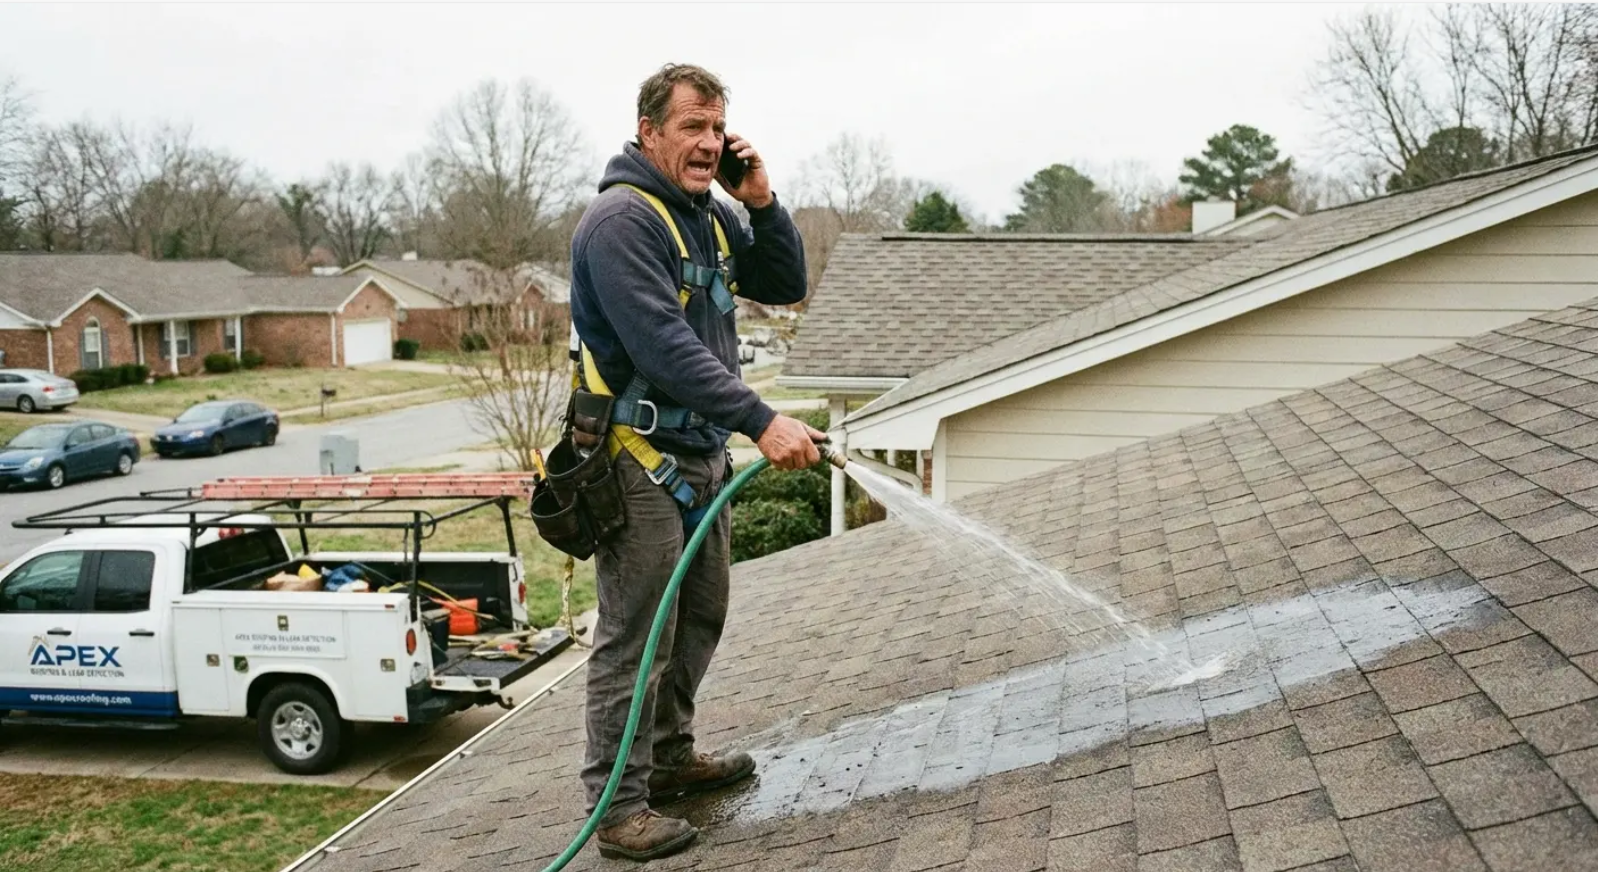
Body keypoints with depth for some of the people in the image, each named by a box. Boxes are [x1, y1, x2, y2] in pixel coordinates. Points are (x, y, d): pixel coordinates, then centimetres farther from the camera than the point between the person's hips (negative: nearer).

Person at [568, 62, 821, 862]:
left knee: (699, 619, 20)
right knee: (636, 638, -3)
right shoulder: (621, 218, -17)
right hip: (640, 460, -9)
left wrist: (762, 204, -2)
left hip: (702, 454, 9)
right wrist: (762, 421, -31)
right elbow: (664, 345, -27)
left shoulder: (709, 216, 11)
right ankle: (619, 808, 7)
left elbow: (786, 287, 14)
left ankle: (669, 756, 37)